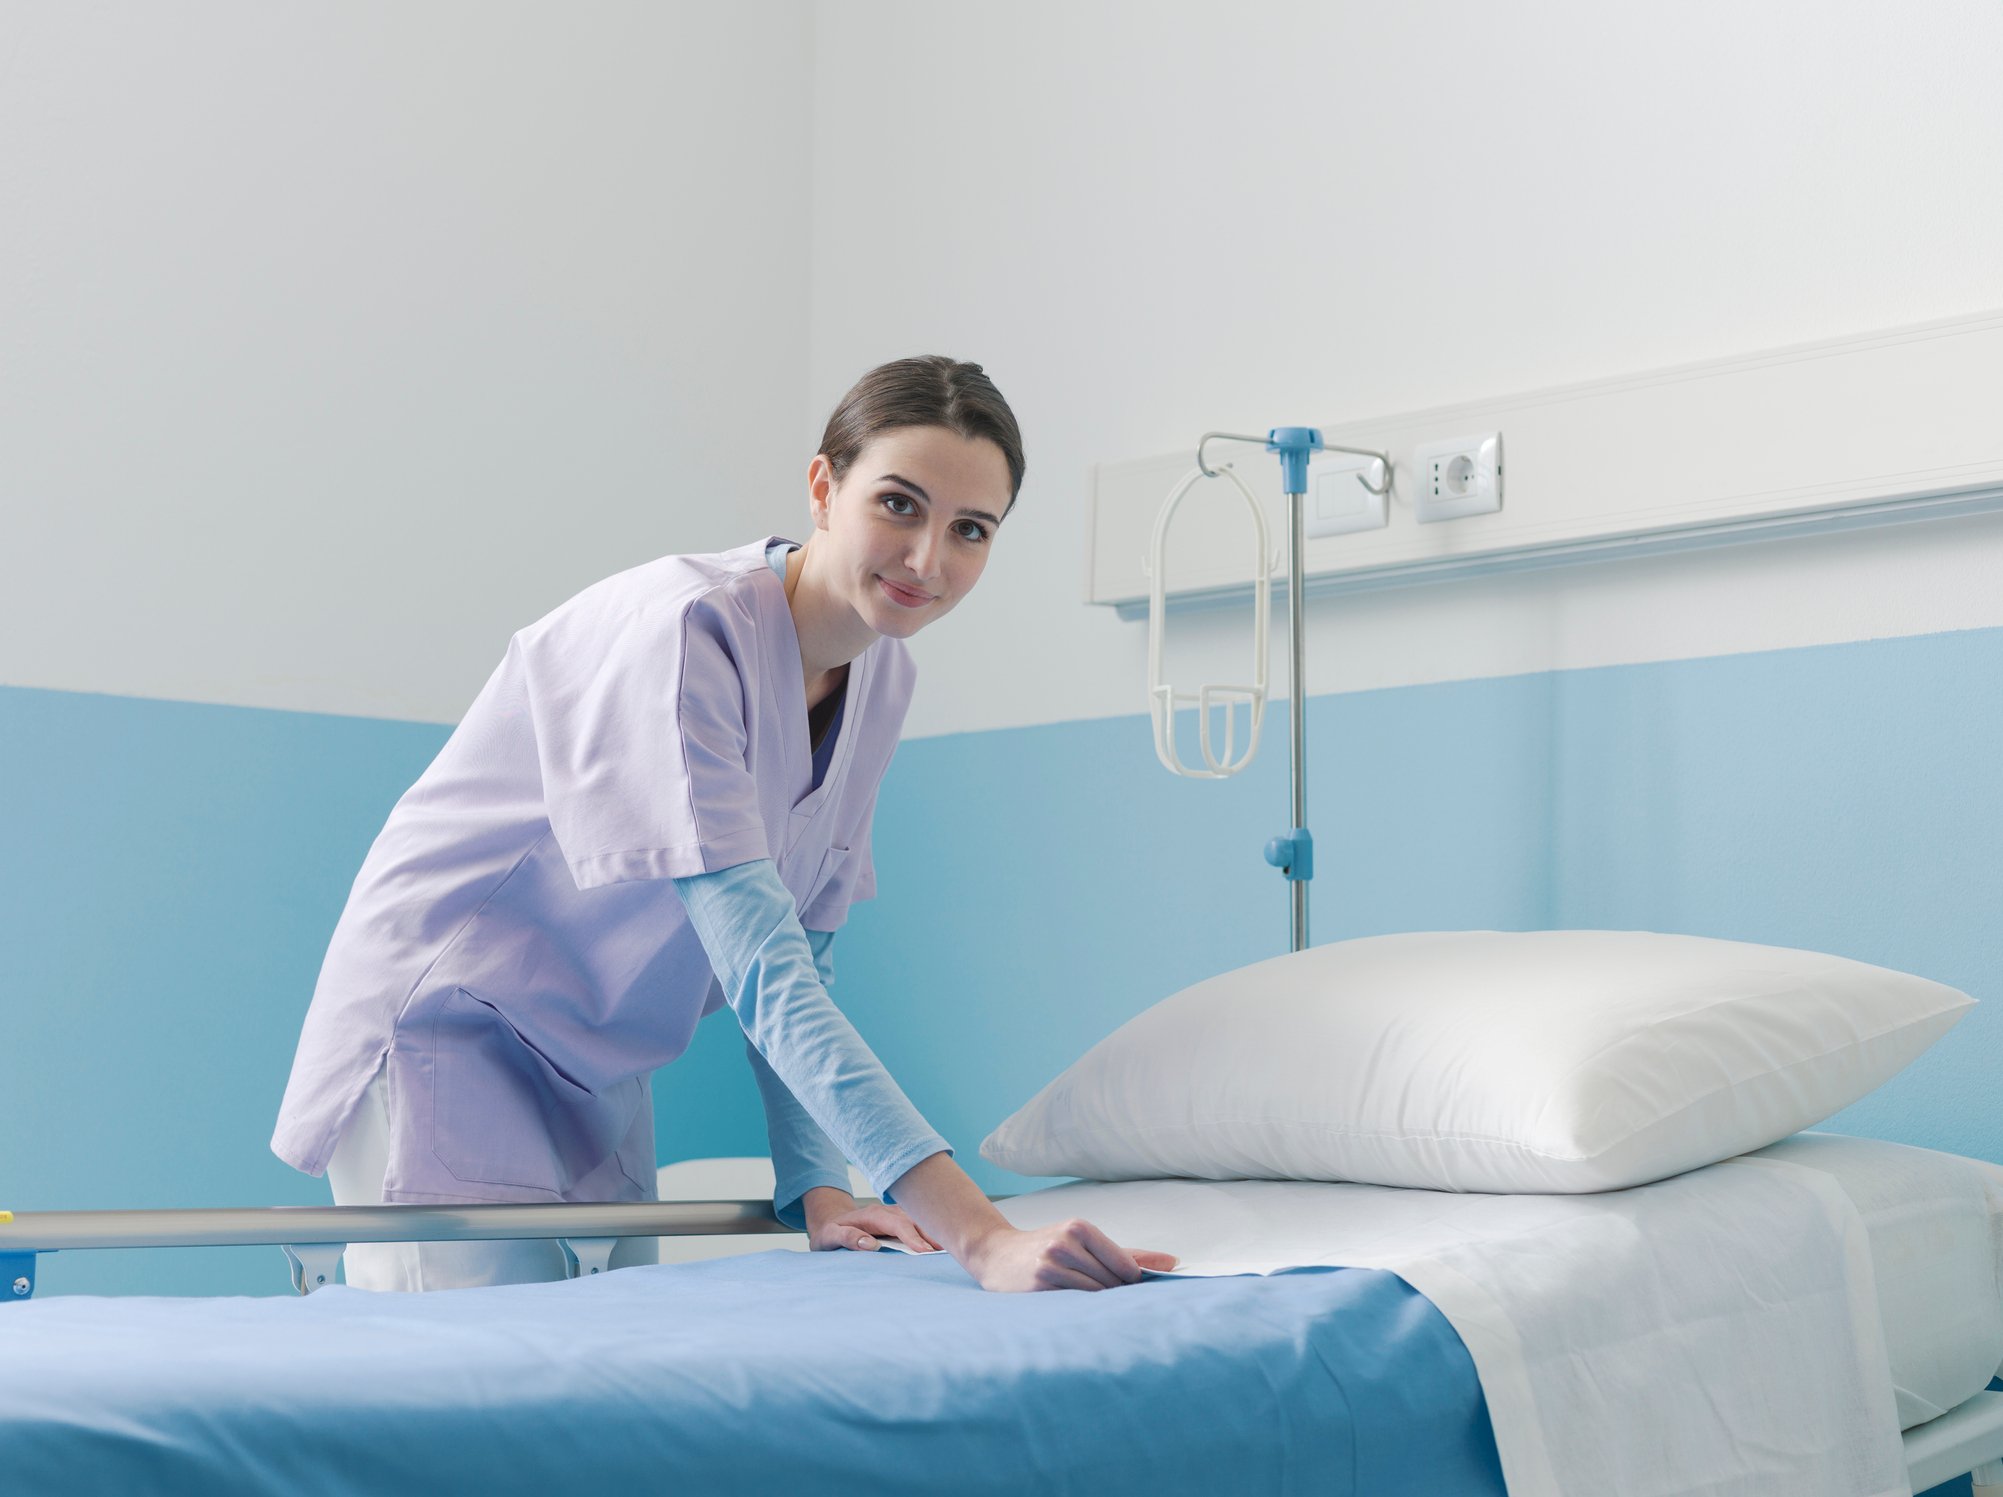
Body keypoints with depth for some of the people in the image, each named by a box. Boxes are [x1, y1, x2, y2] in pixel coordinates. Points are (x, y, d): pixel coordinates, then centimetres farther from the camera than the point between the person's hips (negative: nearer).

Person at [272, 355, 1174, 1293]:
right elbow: (764, 977, -36)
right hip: (447, 1027, -8)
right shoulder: (682, 631, -28)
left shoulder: (882, 679, -1)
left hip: (600, 1065, 8)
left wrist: (815, 1187, -8)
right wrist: (978, 1236, -43)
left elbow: (801, 953, 5)